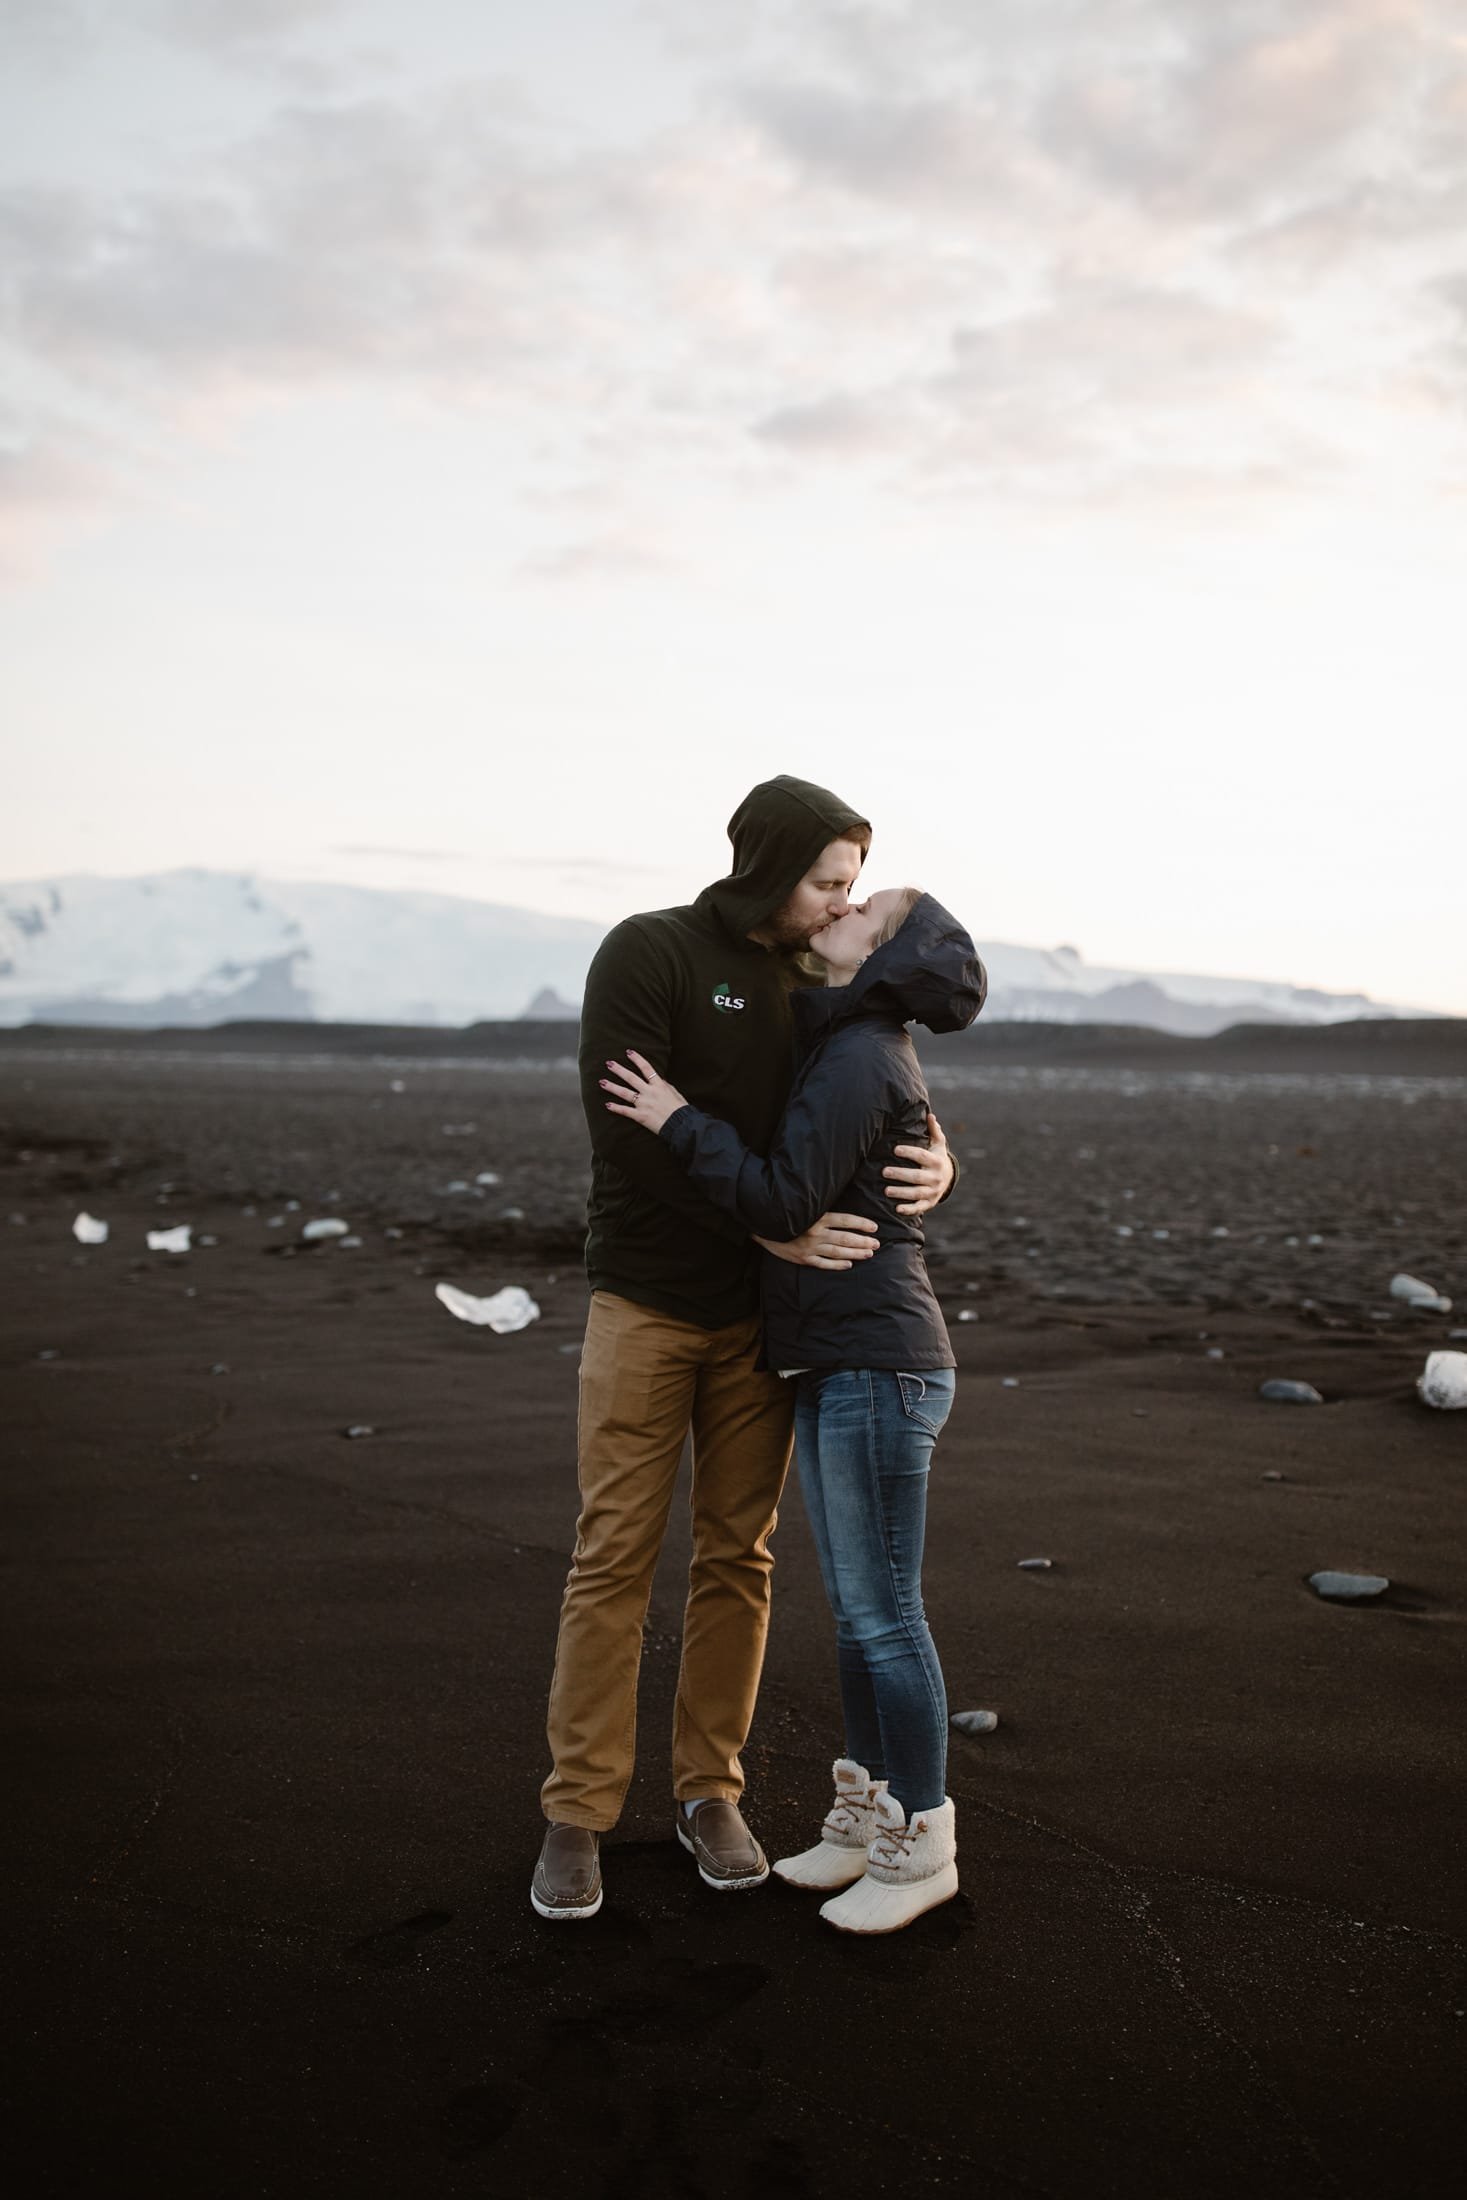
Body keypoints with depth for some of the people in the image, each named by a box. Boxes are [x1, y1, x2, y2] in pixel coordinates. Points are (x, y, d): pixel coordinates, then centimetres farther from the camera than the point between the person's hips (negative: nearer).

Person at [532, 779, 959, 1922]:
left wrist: (936, 1162, -18)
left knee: (737, 1556, 9)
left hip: (763, 1314, 4)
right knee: (614, 1557, 0)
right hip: (645, 1303, -4)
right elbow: (626, 1127, -21)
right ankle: (579, 1816, 13)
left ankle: (710, 1793, 23)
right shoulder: (646, 953, -12)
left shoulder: (822, 986, 5)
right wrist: (774, 1228, -26)